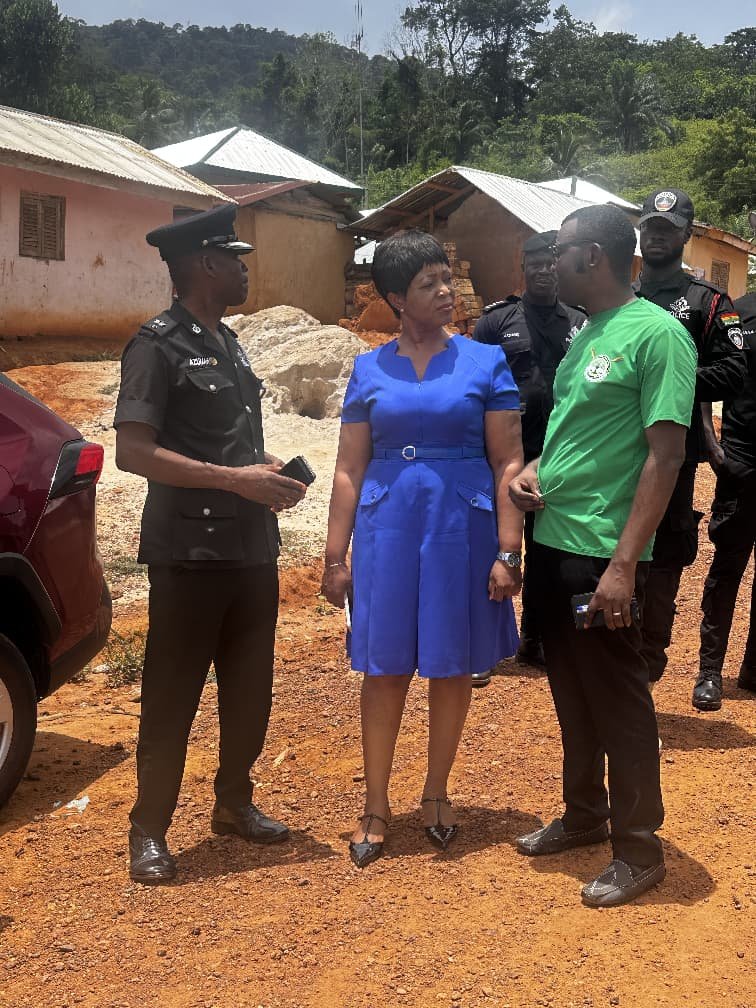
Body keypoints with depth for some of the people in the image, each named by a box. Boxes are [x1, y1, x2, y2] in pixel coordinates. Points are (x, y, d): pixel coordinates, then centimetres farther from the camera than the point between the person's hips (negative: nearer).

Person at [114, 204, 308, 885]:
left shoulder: (228, 343, 15)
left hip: (252, 549, 8)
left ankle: (234, 804, 32)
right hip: (189, 553, -8)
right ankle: (149, 831, 15)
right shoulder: (158, 346, -10)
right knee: (173, 695, 1)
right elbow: (132, 452, -19)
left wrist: (268, 471, 3)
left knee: (250, 685, 15)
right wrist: (237, 479, -21)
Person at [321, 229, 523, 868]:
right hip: (386, 526, 1)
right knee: (384, 667, 5)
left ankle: (436, 793, 29)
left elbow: (508, 463, -2)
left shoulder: (486, 362, 1)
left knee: (453, 665, 9)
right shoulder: (369, 370, 5)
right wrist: (336, 557, 2)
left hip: (462, 526, 0)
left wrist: (508, 552, -9)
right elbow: (349, 471, 6)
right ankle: (377, 808, 19)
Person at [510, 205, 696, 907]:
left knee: (618, 703, 3)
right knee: (572, 694, 18)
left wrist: (623, 564, -22)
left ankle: (638, 849, 19)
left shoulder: (657, 334, -14)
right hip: (551, 542, 8)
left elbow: (665, 455, -18)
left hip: (602, 554, -8)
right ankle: (584, 815, 35)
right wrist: (535, 468, 3)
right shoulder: (585, 335, 12)